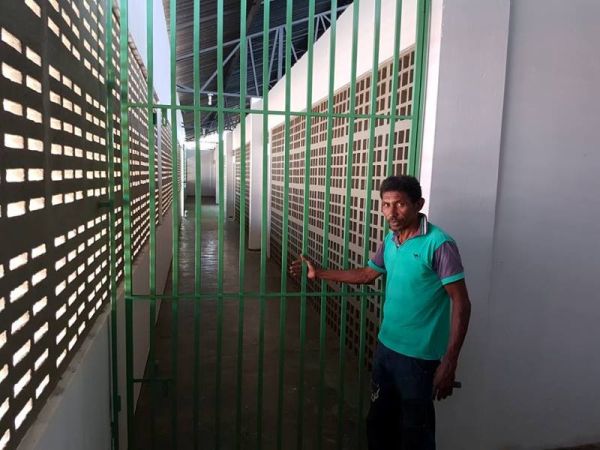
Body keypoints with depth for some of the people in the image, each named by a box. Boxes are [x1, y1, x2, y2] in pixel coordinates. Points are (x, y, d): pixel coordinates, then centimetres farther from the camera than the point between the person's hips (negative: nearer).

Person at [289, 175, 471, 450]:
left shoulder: (439, 244, -18)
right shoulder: (390, 240, 3)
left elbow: (461, 304, -17)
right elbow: (367, 275, 18)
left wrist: (449, 362, -21)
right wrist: (320, 273, 14)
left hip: (419, 356, -6)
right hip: (386, 347, 7)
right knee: (378, 422, 21)